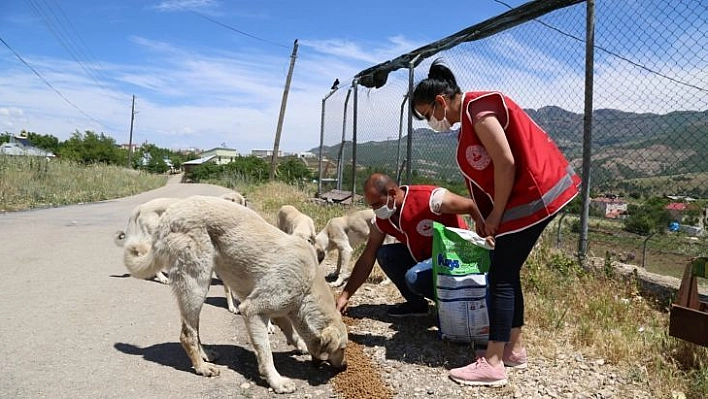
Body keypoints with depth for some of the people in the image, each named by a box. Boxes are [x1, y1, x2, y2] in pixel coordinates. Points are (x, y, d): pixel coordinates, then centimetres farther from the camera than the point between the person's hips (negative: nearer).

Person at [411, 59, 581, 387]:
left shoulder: (478, 109, -17)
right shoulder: (468, 118, 13)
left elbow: (506, 164, -22)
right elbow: (482, 175, 13)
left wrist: (495, 216, -14)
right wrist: (482, 219, 10)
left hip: (533, 195, -10)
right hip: (527, 196, 10)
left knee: (501, 277, -7)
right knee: (507, 273, 13)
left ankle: (493, 365, -1)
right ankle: (514, 349, 23)